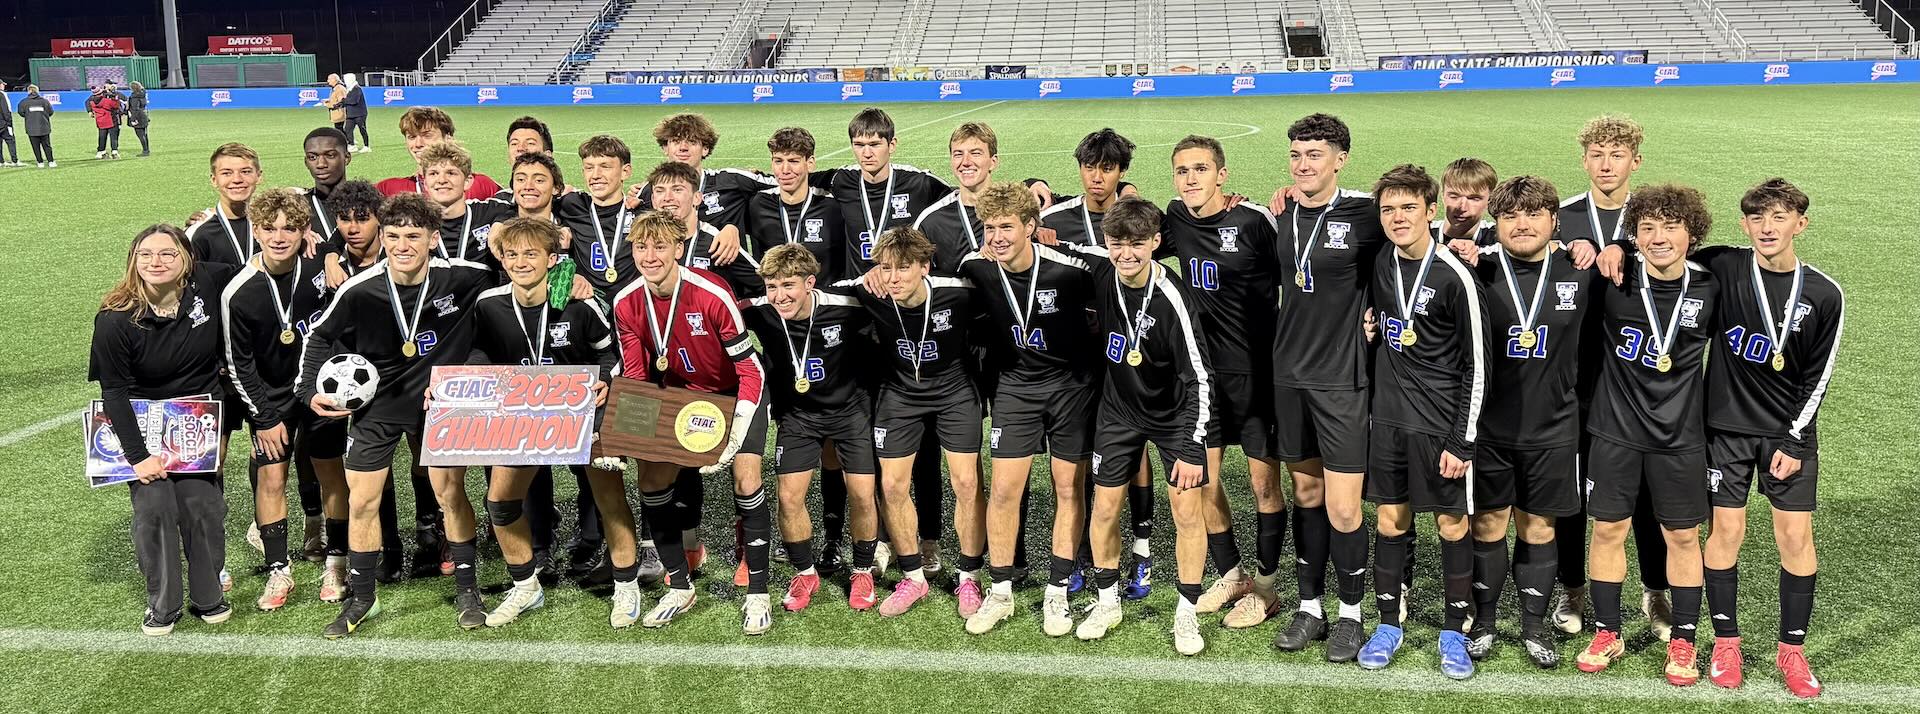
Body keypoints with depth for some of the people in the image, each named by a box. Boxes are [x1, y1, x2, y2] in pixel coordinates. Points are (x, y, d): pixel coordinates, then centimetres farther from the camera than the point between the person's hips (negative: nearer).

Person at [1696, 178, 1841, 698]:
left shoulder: (1825, 296, -5)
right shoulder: (1722, 268, -6)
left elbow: (1817, 378, -2)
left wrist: (1791, 441, -7)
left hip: (1790, 431, 1)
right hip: (1727, 425, 0)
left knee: (1796, 537, 0)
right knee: (1726, 530, 1)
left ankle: (1791, 650, 14)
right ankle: (1726, 641, 16)